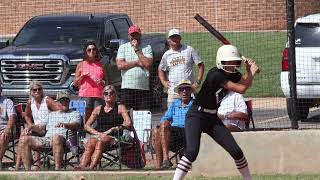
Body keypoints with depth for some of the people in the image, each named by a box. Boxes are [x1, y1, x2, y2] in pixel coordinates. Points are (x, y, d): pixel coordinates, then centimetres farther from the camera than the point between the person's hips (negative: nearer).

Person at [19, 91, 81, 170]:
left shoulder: (74, 114, 16)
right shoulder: (51, 115, 34)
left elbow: (76, 125, -5)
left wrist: (65, 125, -28)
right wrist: (31, 127, 6)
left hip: (63, 139, -6)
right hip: (46, 138, 6)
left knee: (56, 138, -43)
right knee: (24, 139, -14)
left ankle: (57, 169, -48)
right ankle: (27, 170, -20)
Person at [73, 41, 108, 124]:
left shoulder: (100, 65, 16)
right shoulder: (81, 65, 11)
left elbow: (106, 81, 20)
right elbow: (75, 83, 10)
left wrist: (102, 82, -2)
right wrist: (82, 76, -7)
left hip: (98, 96, 2)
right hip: (85, 96, -2)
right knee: (86, 120, -7)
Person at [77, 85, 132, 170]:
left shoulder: (120, 108, 12)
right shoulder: (98, 109, 22)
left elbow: (128, 124, -1)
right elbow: (87, 126, 17)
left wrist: (112, 129, -11)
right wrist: (97, 133, -3)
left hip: (113, 137, -3)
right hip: (98, 135, 3)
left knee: (101, 142, -37)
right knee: (89, 144, -32)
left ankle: (92, 167, -55)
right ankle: (82, 166, -54)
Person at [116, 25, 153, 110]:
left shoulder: (147, 48, 9)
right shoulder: (123, 48, 11)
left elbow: (148, 64, -6)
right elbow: (120, 65, -3)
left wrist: (137, 50, -3)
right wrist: (137, 63, -3)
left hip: (143, 88, 0)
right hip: (127, 87, 0)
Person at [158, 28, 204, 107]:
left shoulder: (189, 50, 3)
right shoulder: (167, 54, 12)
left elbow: (200, 65, 6)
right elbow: (161, 69, 27)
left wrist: (198, 81, -2)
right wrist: (164, 82, 11)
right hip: (173, 91, 2)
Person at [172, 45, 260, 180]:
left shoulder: (232, 74, 2)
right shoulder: (216, 75, -24)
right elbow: (241, 89, -24)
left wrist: (250, 71, -10)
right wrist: (252, 73, -10)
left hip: (213, 118, 8)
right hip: (196, 116, -8)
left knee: (236, 151, 4)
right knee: (192, 152, -24)